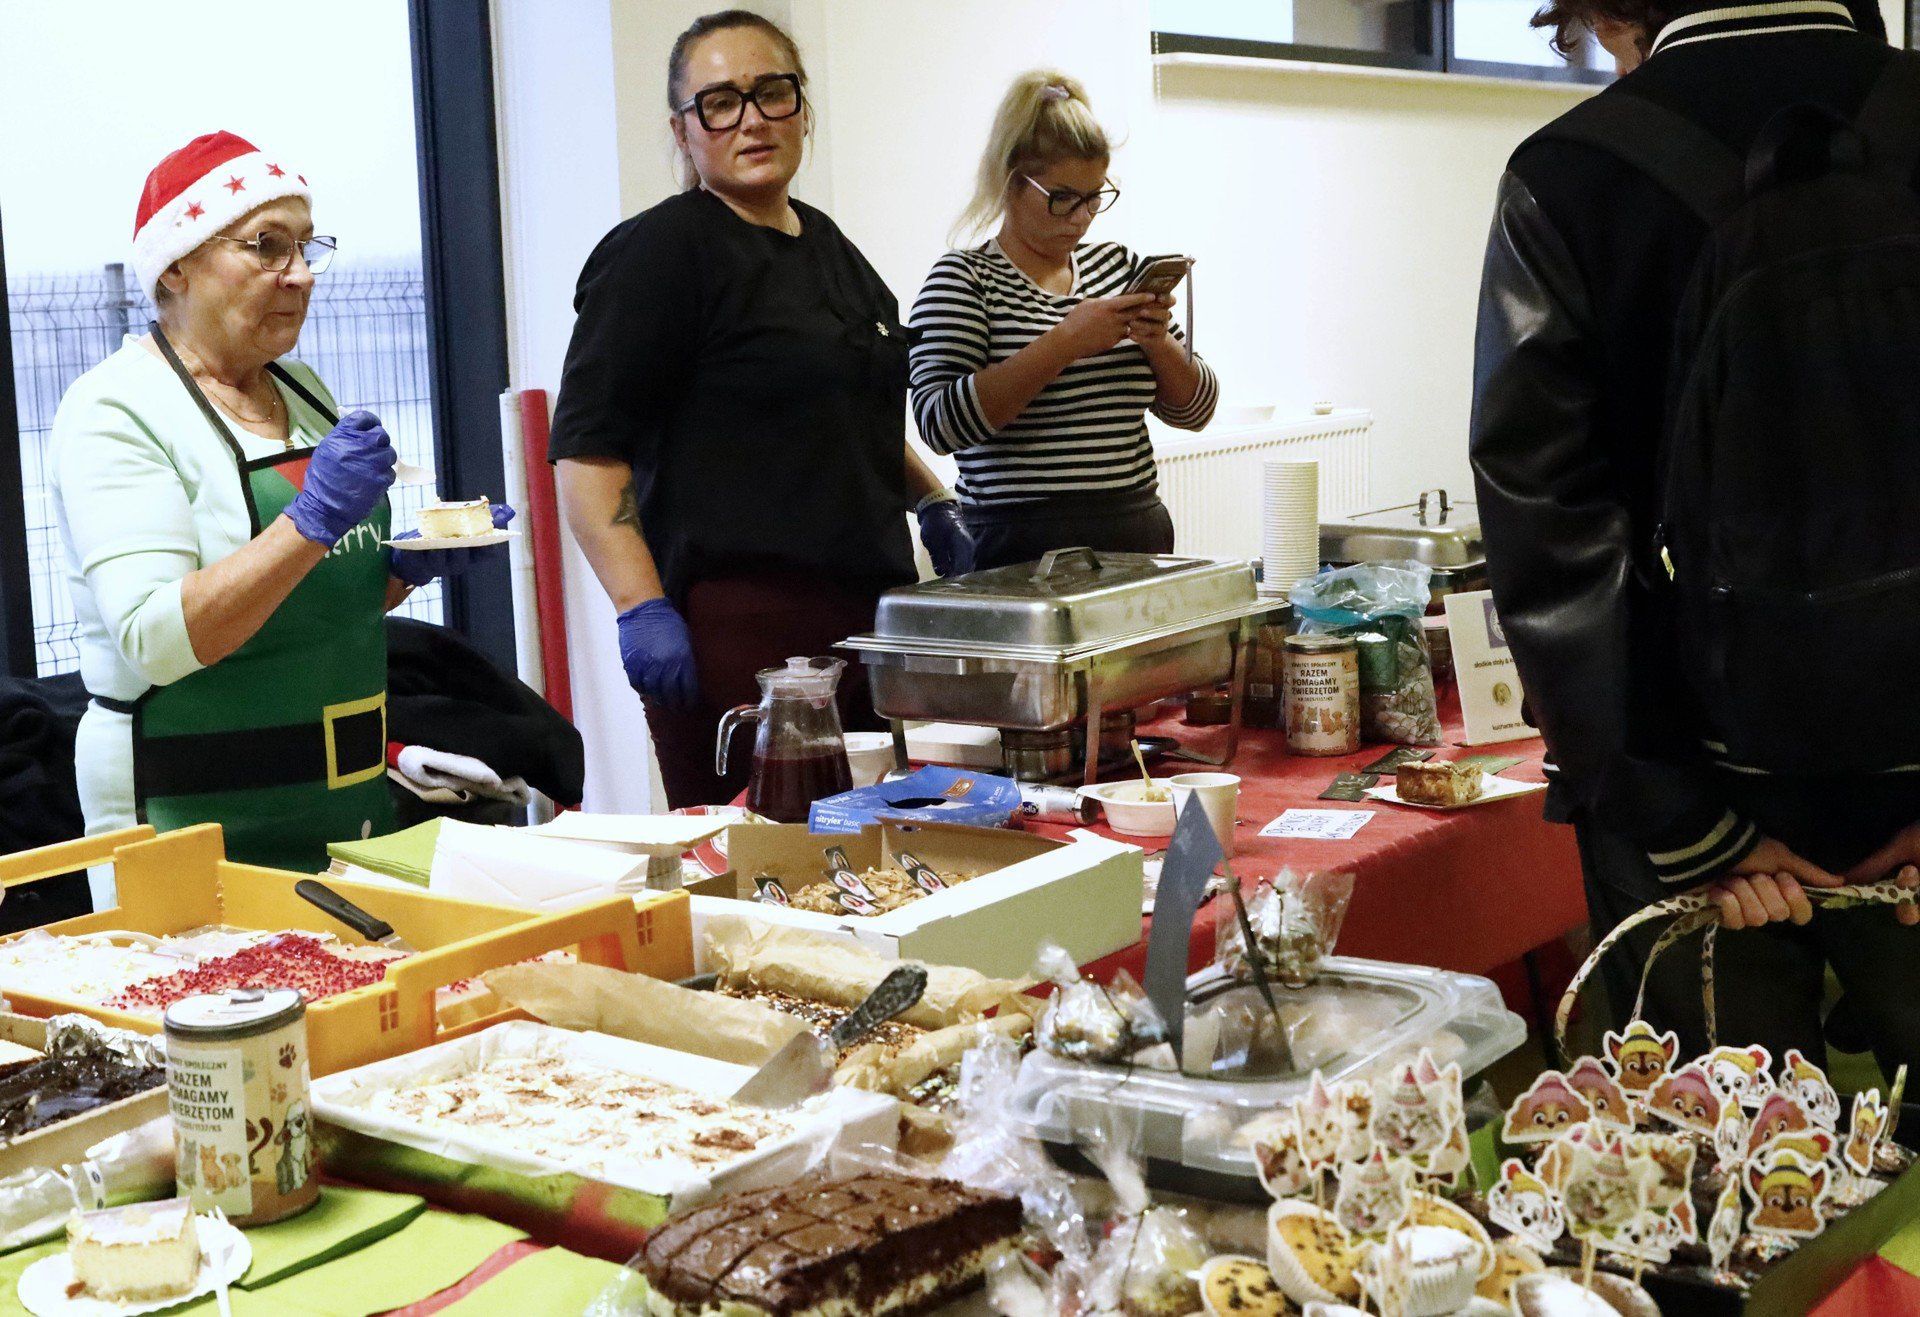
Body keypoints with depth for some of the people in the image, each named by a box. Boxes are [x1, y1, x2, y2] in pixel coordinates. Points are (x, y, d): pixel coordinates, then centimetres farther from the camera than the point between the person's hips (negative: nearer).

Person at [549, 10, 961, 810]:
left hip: (866, 609, 8)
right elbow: (587, 450, -12)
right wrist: (641, 609, -20)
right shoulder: (660, 254, -5)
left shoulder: (826, 245, 18)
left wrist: (933, 504, 25)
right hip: (740, 627, -7)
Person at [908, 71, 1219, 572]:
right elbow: (940, 422, -20)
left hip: (1140, 536, 5)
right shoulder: (963, 279, -5)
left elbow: (1193, 410, 14)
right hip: (1019, 549, -5)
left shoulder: (1115, 264, 12)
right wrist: (1064, 343, -22)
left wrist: (1157, 342, -7)